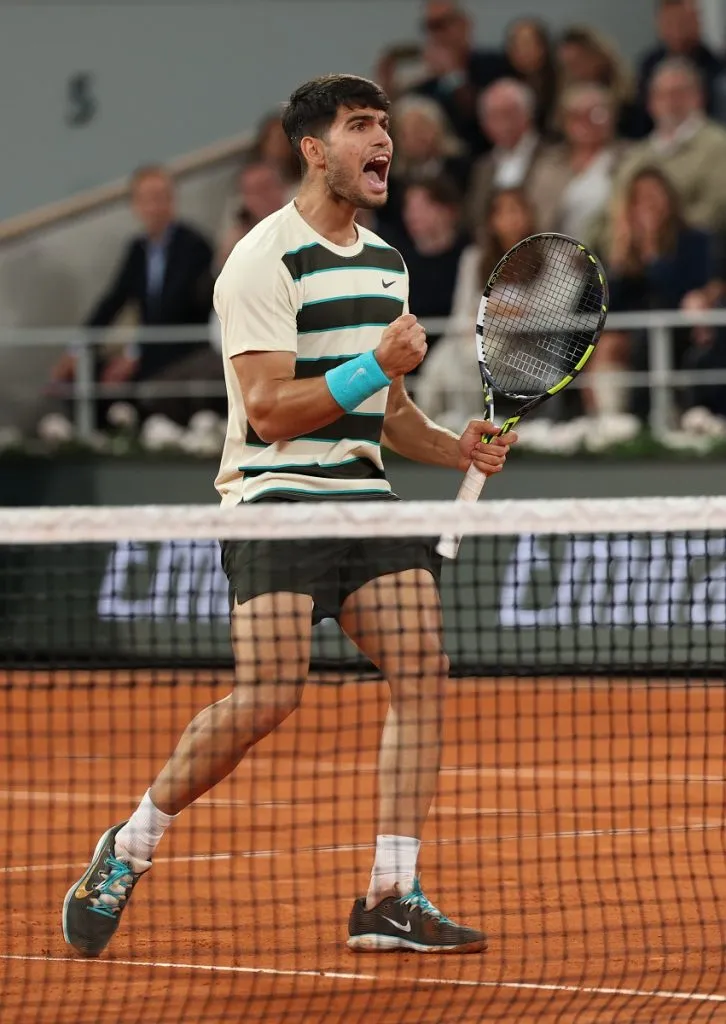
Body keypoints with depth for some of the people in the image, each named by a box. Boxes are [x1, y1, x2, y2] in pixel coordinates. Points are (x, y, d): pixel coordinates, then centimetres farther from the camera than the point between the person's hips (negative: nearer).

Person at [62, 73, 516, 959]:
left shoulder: (385, 262, 17)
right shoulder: (265, 261, -9)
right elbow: (271, 411, -16)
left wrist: (455, 447, 7)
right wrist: (375, 365, -20)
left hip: (362, 498, 7)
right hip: (276, 497, -7)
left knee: (421, 667, -10)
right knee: (268, 696, -17)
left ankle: (391, 900, -7)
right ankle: (127, 850, 4)